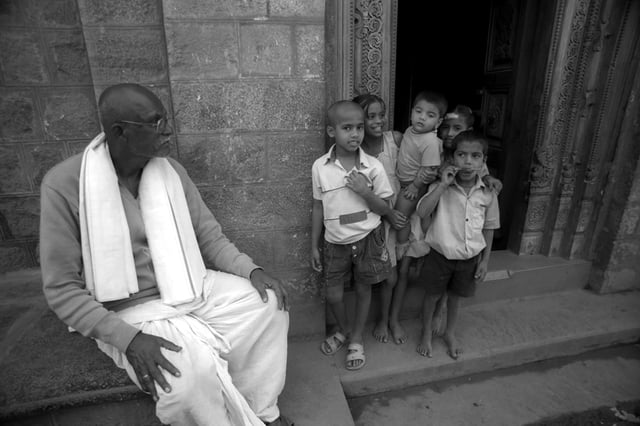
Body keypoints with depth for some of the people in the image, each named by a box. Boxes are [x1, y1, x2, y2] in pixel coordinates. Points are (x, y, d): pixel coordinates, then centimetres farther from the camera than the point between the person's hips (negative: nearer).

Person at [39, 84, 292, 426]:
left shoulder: (170, 170, -3)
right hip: (130, 311, -4)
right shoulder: (65, 185, -16)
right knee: (191, 373, -29)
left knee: (268, 303, -8)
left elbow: (208, 234, 3)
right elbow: (61, 289, -13)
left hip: (190, 287, 5)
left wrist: (250, 270, -13)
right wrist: (128, 337, -25)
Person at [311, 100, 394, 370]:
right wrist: (314, 246, 3)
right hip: (335, 242, 1)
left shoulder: (373, 167, -11)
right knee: (333, 295, 9)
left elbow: (386, 209, -4)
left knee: (363, 290, 14)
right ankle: (343, 330, 41)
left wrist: (364, 191, -23)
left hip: (368, 238, -1)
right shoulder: (320, 167, -7)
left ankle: (356, 340, 38)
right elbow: (318, 208, 1)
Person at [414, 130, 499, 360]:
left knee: (455, 296, 21)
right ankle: (426, 333, 39)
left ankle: (450, 333, 46)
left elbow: (488, 228, 3)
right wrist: (443, 184, -31)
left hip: (470, 257, 2)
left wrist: (485, 261, 4)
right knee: (432, 295, 15)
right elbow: (421, 212, -28)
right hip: (440, 254, -2)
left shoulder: (488, 193, -6)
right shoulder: (440, 187, -14)